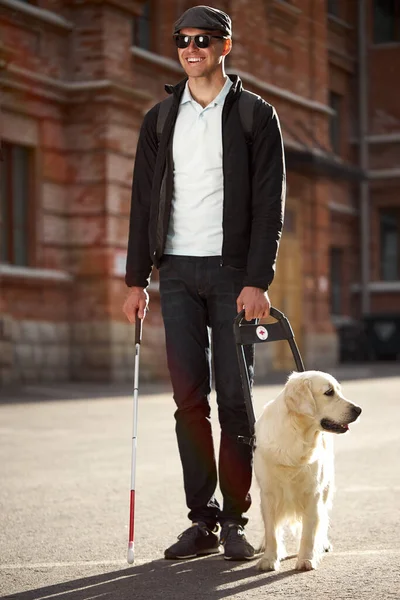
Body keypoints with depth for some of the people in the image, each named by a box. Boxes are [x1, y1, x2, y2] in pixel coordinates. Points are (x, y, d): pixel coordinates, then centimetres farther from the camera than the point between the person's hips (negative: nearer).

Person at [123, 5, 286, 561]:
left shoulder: (256, 116, 2)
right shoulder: (160, 120, 12)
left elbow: (269, 204, -3)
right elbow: (144, 202, 12)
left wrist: (257, 281, -13)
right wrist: (137, 279, 4)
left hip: (234, 271, -3)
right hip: (178, 271, 3)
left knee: (234, 398, -3)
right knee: (189, 399, 1)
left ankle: (235, 520, 5)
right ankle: (202, 520, 7)